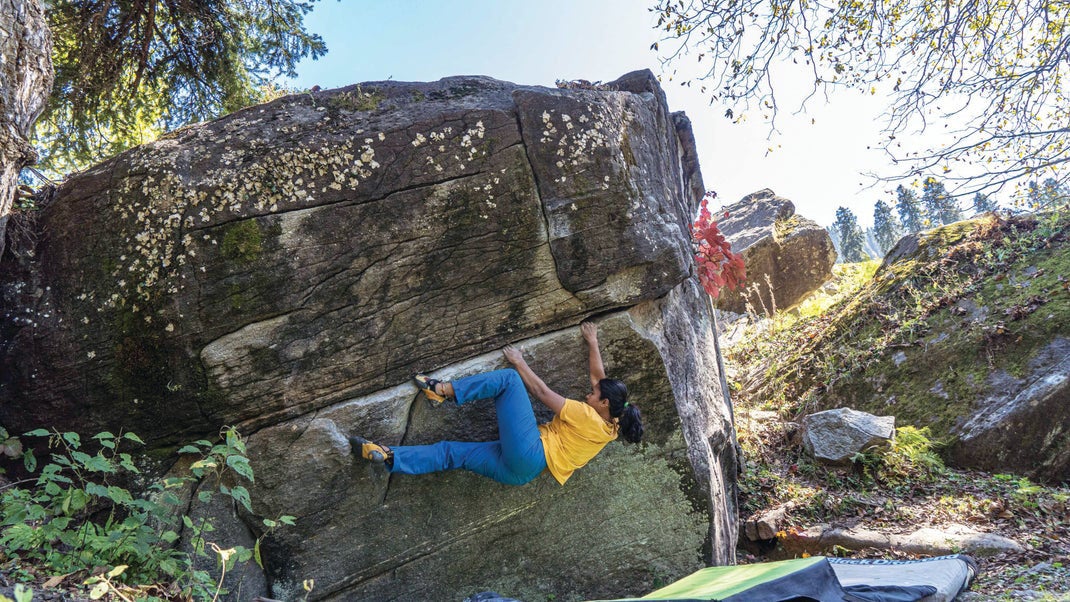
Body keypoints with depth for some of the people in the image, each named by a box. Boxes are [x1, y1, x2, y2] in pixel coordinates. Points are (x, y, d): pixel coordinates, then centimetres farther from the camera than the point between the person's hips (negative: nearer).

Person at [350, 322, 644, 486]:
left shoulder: (589, 417, -10)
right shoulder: (609, 425, 13)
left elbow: (542, 393, -4)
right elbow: (598, 374, 25)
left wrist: (520, 363, 6)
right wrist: (593, 343, 36)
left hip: (528, 454, -9)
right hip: (520, 471, 9)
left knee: (509, 379, -8)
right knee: (452, 452, 5)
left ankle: (443, 390, -10)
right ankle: (389, 457, 0)